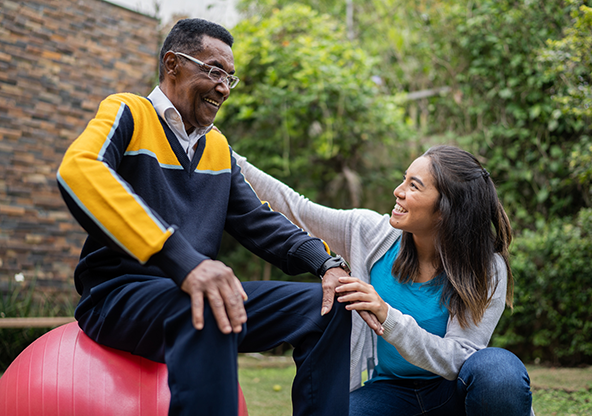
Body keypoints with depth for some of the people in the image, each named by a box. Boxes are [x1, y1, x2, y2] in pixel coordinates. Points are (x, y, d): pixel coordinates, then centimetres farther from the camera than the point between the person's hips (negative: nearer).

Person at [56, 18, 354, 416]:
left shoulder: (219, 147, 18)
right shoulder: (127, 112, -3)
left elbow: (258, 220, 15)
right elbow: (78, 170, -24)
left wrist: (326, 262, -6)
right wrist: (182, 259, -36)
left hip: (196, 289, 7)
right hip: (120, 292, -7)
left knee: (326, 305, -5)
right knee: (206, 312, -38)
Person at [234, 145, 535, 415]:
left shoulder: (487, 271, -16)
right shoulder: (372, 233, -9)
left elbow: (458, 359, -22)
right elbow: (294, 208, -3)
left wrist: (387, 317, -35)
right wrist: (230, 158, -5)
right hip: (391, 391, 3)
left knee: (498, 369, -36)